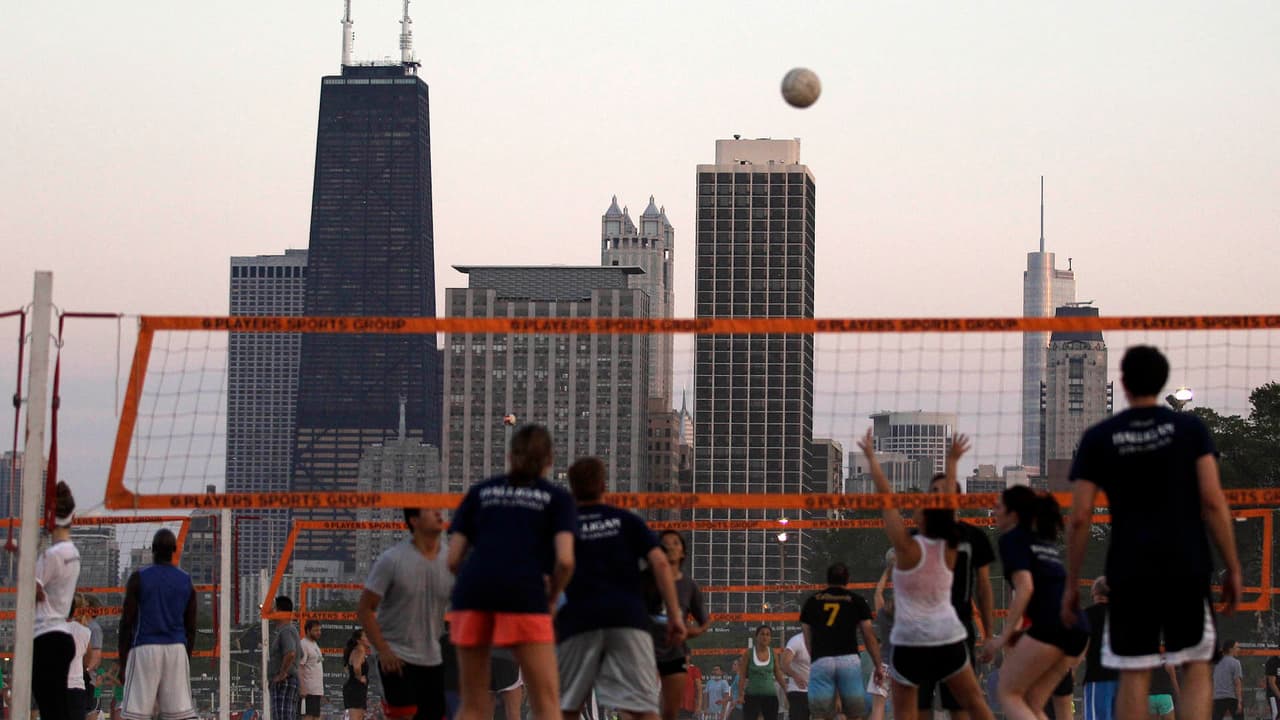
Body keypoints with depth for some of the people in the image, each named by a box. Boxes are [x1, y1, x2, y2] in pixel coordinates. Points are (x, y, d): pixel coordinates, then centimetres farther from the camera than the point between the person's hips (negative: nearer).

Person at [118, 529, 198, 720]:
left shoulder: (138, 578, -1)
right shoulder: (186, 582, 8)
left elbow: (126, 622, -3)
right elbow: (191, 628, 11)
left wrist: (122, 659, 3)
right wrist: (187, 657, 19)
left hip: (145, 648, -3)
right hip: (176, 648, 3)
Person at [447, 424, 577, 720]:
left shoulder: (480, 491, 22)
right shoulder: (557, 498, 16)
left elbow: (453, 559, 14)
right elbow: (565, 560, 0)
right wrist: (552, 598, 16)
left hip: (472, 591, 3)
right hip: (523, 593, -3)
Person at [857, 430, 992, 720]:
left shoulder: (907, 547, -10)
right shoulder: (949, 547, 0)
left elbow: (885, 496, -7)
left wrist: (871, 457, -1)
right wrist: (952, 461, 22)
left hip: (911, 640, -4)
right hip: (949, 637, 4)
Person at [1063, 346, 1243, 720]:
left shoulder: (1098, 438, 2)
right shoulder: (1190, 428, 1)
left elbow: (1079, 518, 0)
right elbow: (1213, 501, -5)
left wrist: (1071, 584, 8)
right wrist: (1232, 568, 1)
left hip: (1129, 573, 0)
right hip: (1187, 567, 0)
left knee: (1134, 674, 6)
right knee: (1197, 666, 8)